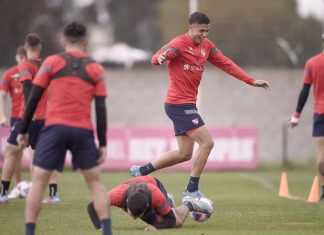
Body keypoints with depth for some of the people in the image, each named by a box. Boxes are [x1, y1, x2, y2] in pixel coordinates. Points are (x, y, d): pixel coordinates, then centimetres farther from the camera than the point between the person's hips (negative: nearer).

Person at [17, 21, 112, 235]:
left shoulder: (51, 62, 4)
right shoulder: (96, 69, 7)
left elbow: (34, 99, 1)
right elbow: (101, 109, 3)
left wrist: (24, 130, 8)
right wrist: (103, 144, 5)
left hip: (55, 128, -1)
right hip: (83, 130, 1)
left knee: (38, 181, 6)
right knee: (95, 182, 13)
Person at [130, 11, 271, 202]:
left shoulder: (206, 46, 9)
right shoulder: (180, 44, -15)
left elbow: (226, 64, 14)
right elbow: (157, 58, -28)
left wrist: (251, 81, 10)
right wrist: (160, 58, -54)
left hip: (187, 105, 9)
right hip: (179, 105, -9)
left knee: (185, 154, 12)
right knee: (207, 142, -13)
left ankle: (142, 171, 22)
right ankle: (192, 190, -5)